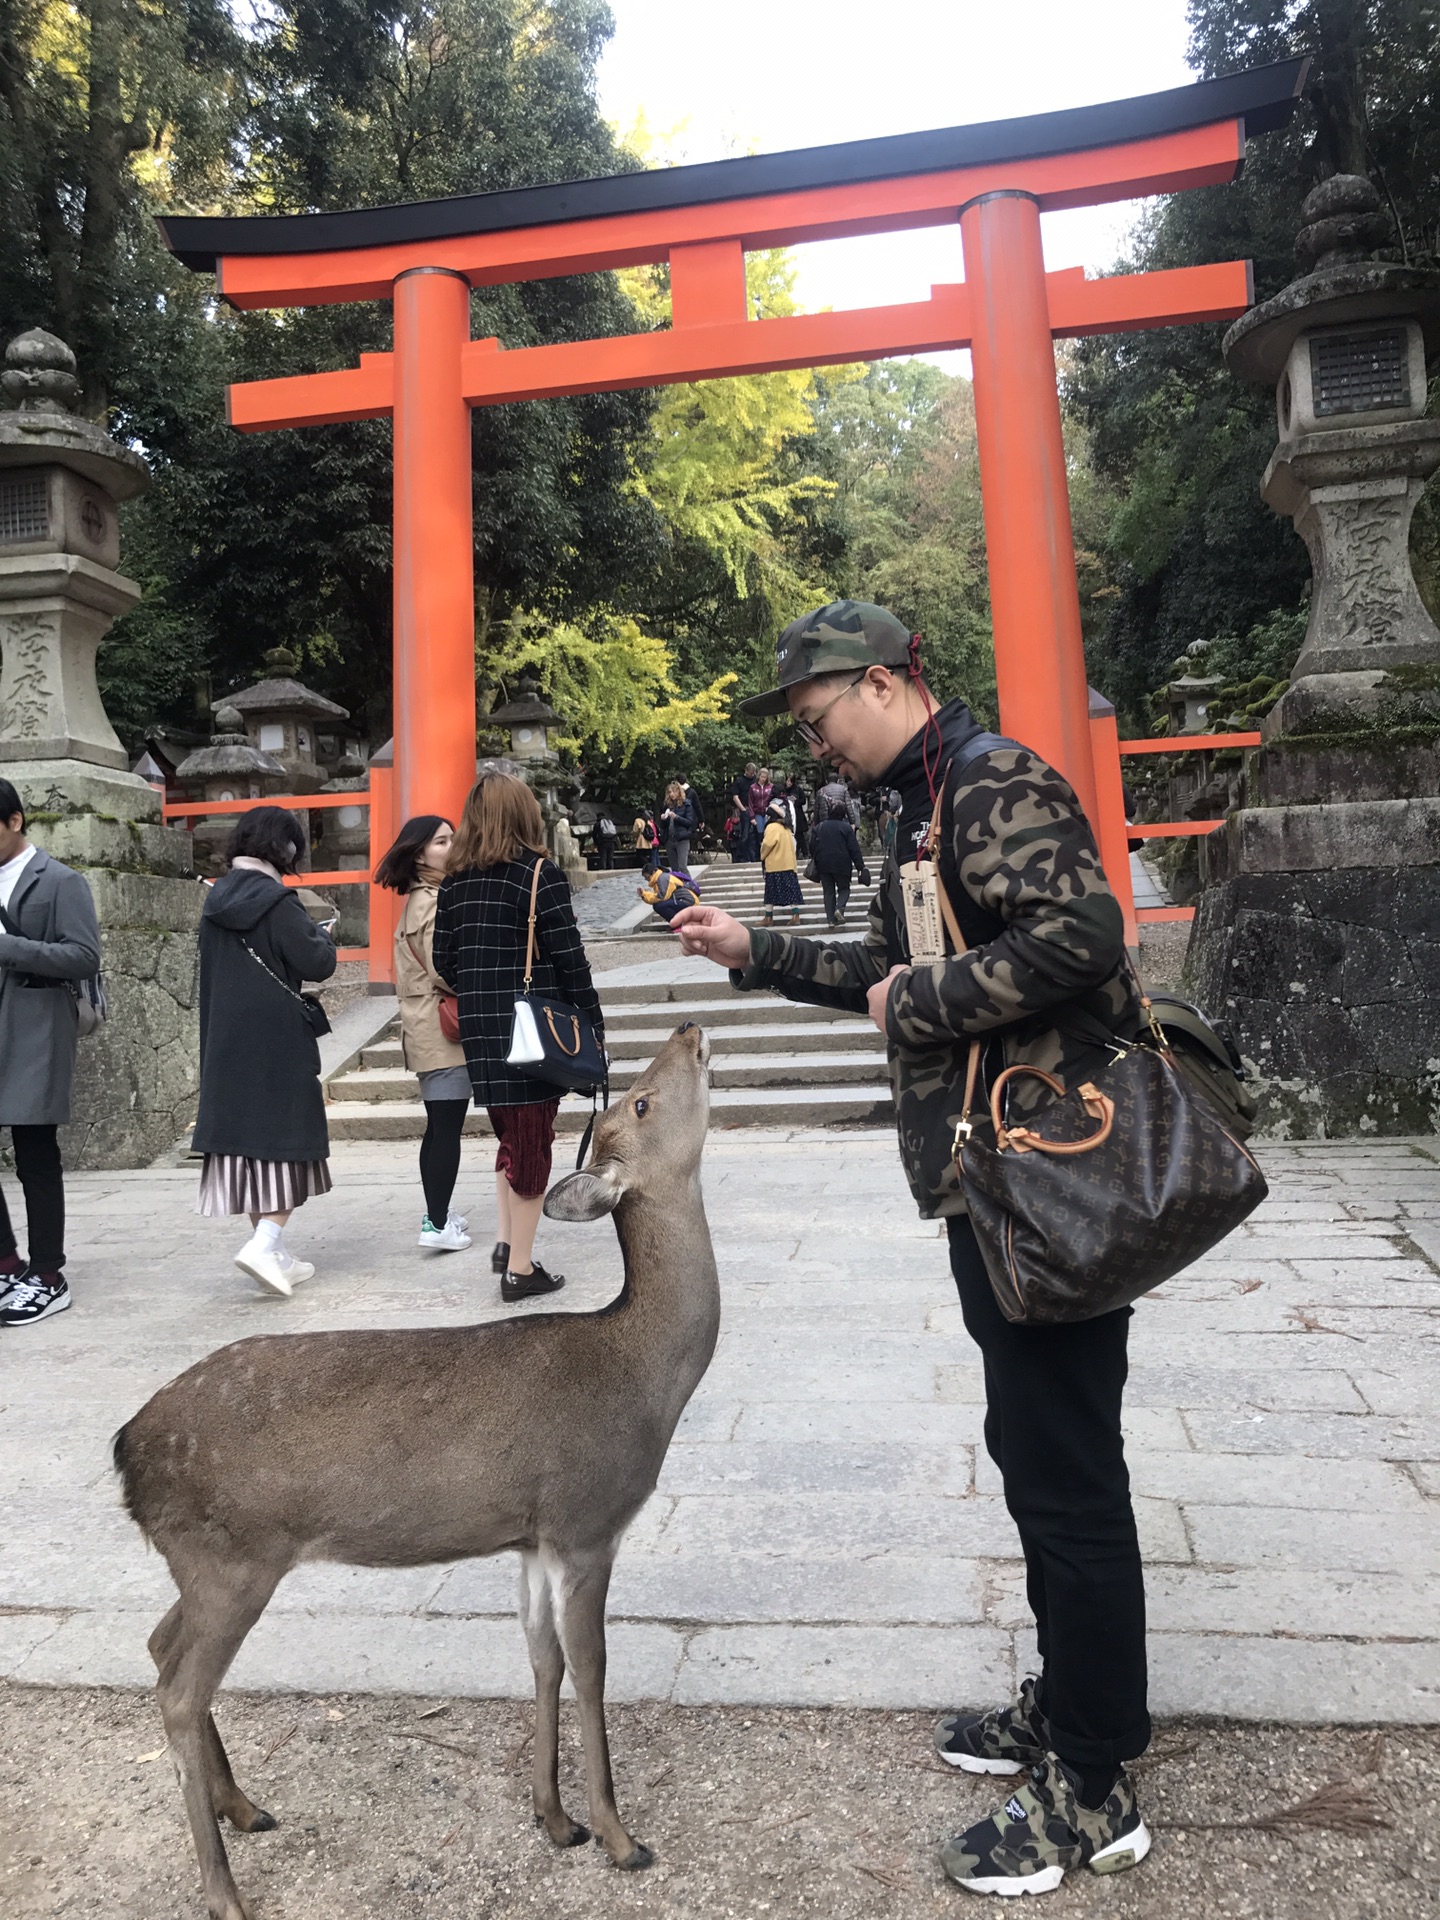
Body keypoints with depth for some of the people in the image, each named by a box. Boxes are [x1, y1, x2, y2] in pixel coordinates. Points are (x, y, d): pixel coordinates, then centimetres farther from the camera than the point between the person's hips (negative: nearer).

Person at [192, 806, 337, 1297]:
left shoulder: (217, 899, 7)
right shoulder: (276, 901, -15)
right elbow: (318, 963, -16)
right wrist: (321, 935, 4)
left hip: (226, 1042, 7)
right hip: (278, 1040, -7)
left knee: (246, 1132, 11)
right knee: (288, 1134, 2)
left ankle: (271, 1250, 20)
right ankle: (265, 1244, -12)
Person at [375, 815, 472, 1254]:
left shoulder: (418, 900, 16)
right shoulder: (435, 902, -15)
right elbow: (444, 972, -22)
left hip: (424, 1031, 10)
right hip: (445, 1030, -10)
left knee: (438, 1126, 16)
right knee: (448, 1129, -7)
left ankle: (436, 1214, 25)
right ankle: (438, 1225, -3)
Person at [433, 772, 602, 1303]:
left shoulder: (454, 882, 6)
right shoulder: (540, 874, -10)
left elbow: (443, 963, 7)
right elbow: (569, 959, -11)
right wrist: (594, 1023, -2)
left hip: (480, 1035, 5)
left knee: (509, 1135, 22)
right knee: (532, 1144, 4)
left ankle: (505, 1242, 22)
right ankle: (520, 1268, 10)